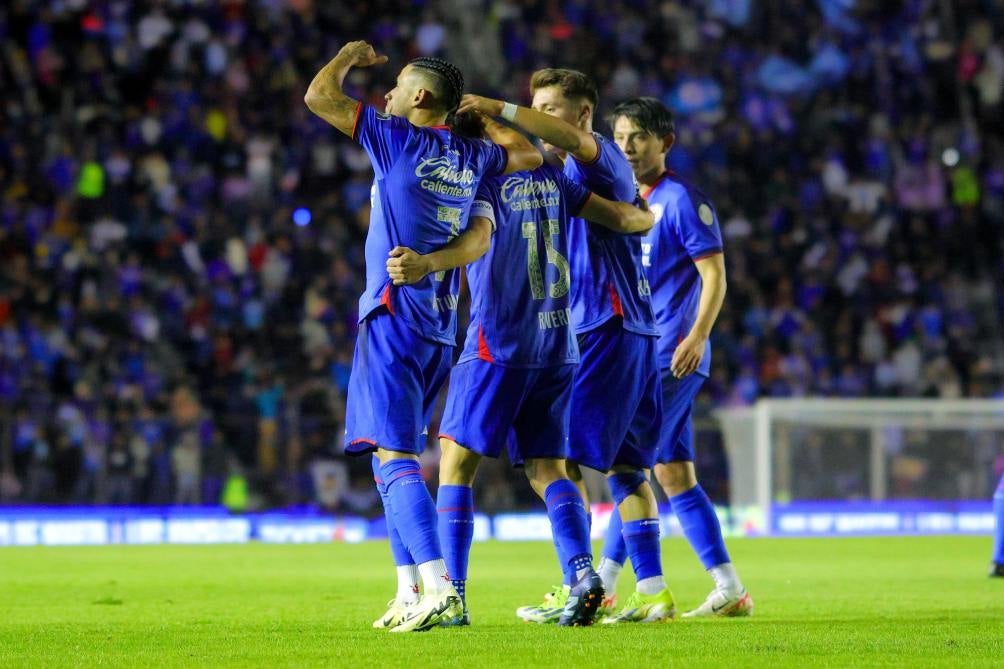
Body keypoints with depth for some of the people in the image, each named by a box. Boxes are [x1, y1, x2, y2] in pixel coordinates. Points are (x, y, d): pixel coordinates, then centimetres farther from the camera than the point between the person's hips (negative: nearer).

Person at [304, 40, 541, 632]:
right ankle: (409, 594, 13)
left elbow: (318, 95, -5)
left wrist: (350, 56, 13)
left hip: (394, 316, -7)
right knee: (393, 457, 15)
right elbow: (529, 154, 31)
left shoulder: (399, 139, -7)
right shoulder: (471, 156, 10)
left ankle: (438, 586, -26)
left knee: (395, 457, -13)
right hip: (441, 327, 7)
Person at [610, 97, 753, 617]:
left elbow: (714, 274, -12)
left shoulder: (682, 200, -8)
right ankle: (729, 590, 8)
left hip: (672, 357, -9)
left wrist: (698, 335, -24)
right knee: (673, 474, 6)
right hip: (640, 355, 9)